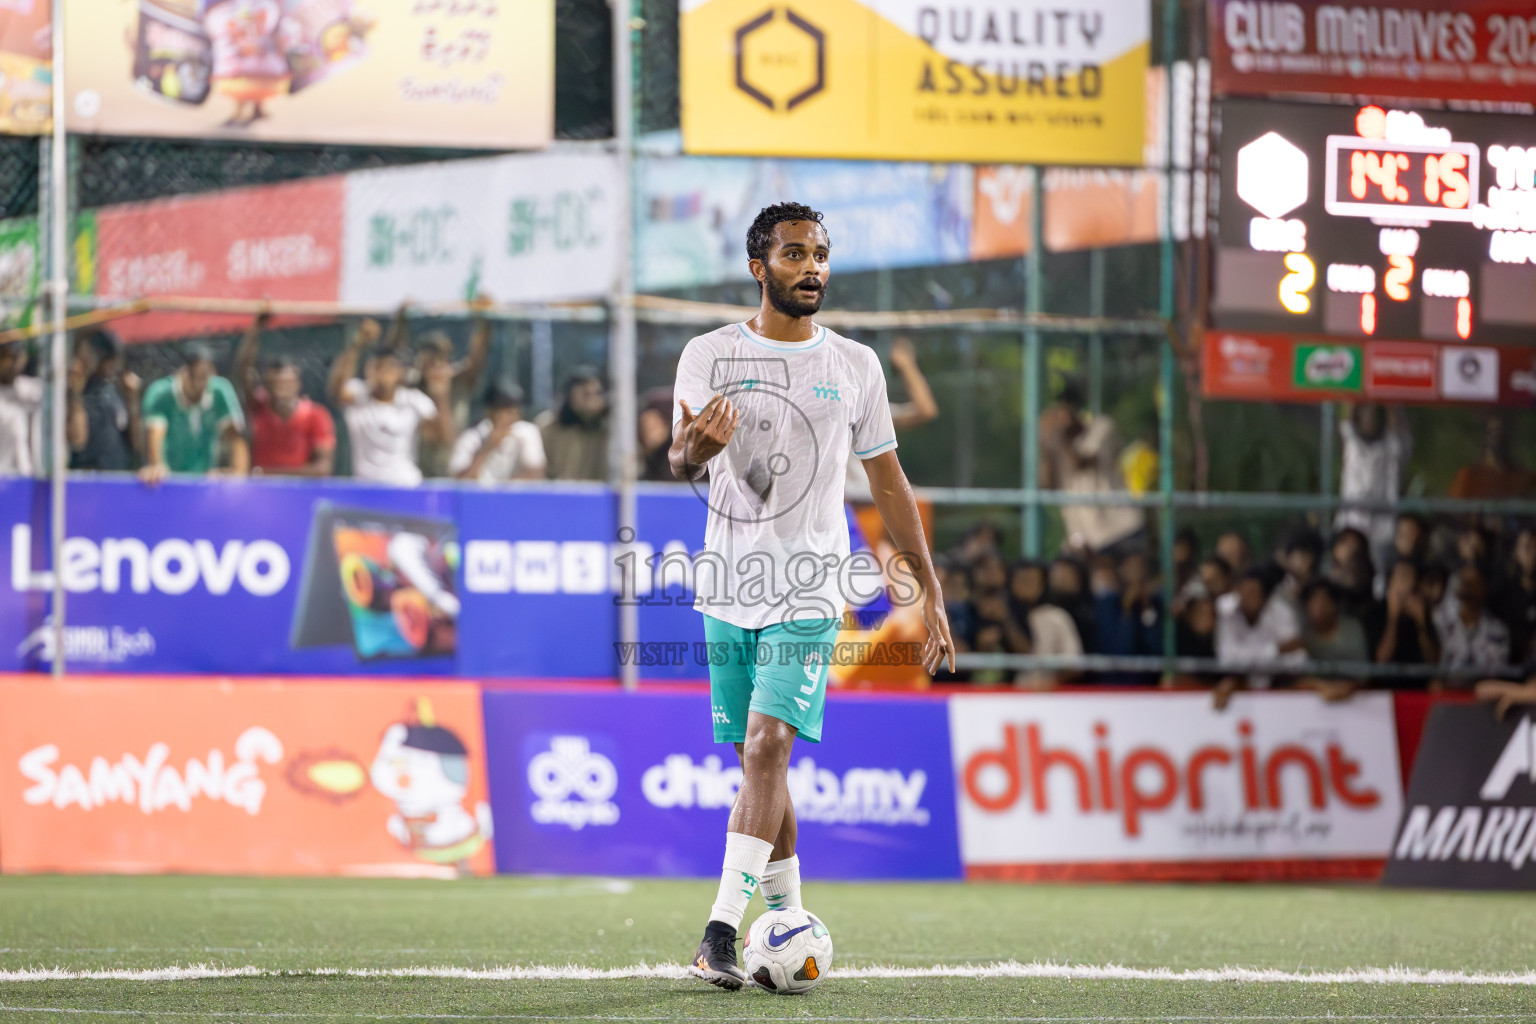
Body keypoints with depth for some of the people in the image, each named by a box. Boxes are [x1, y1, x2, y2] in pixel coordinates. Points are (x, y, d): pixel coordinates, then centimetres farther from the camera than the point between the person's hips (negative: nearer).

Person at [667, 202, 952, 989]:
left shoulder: (853, 366, 6)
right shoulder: (708, 356, 4)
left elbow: (888, 482, 12)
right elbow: (680, 462, -3)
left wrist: (930, 593, 10)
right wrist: (695, 446, -29)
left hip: (807, 595, -2)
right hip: (729, 591, 2)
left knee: (767, 746, -17)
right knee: (759, 760, 9)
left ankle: (721, 935, -23)